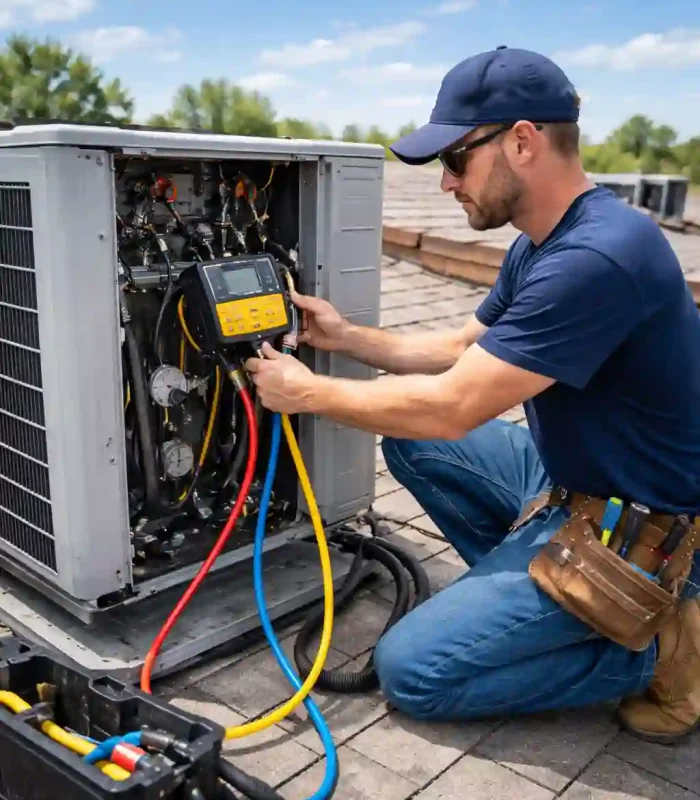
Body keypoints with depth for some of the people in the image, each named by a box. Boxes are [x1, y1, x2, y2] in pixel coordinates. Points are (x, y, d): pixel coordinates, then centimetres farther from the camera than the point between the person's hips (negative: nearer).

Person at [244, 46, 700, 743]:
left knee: (411, 670, -11)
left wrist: (307, 392, -14)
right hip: (567, 476, 9)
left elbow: (450, 409, -27)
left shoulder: (598, 258, -29)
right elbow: (465, 350, 15)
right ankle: (516, 585, 11)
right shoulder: (540, 244, 4)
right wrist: (345, 336, 5)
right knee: (408, 433, 8)